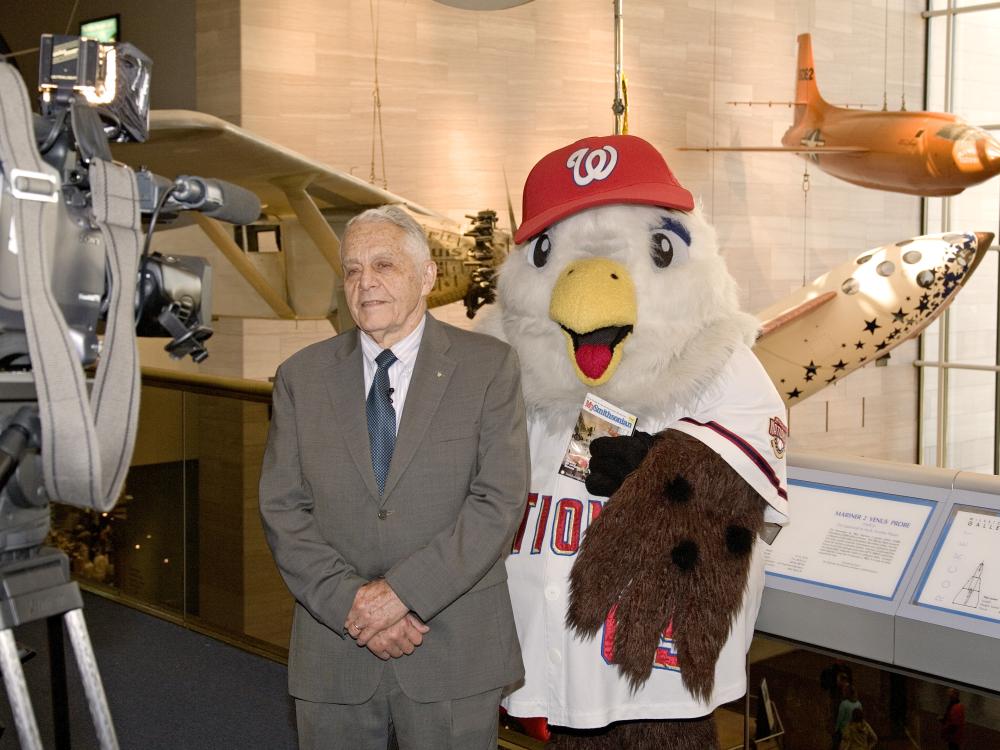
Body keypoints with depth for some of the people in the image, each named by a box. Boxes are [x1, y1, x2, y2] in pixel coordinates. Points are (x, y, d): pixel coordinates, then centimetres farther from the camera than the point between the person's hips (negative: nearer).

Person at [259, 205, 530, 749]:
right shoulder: (301, 377, 5)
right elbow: (282, 509, 0)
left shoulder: (489, 366, -2)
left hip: (454, 650, -2)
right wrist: (350, 601, -12)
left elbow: (499, 500, -9)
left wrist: (405, 591, -16)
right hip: (333, 653, 2)